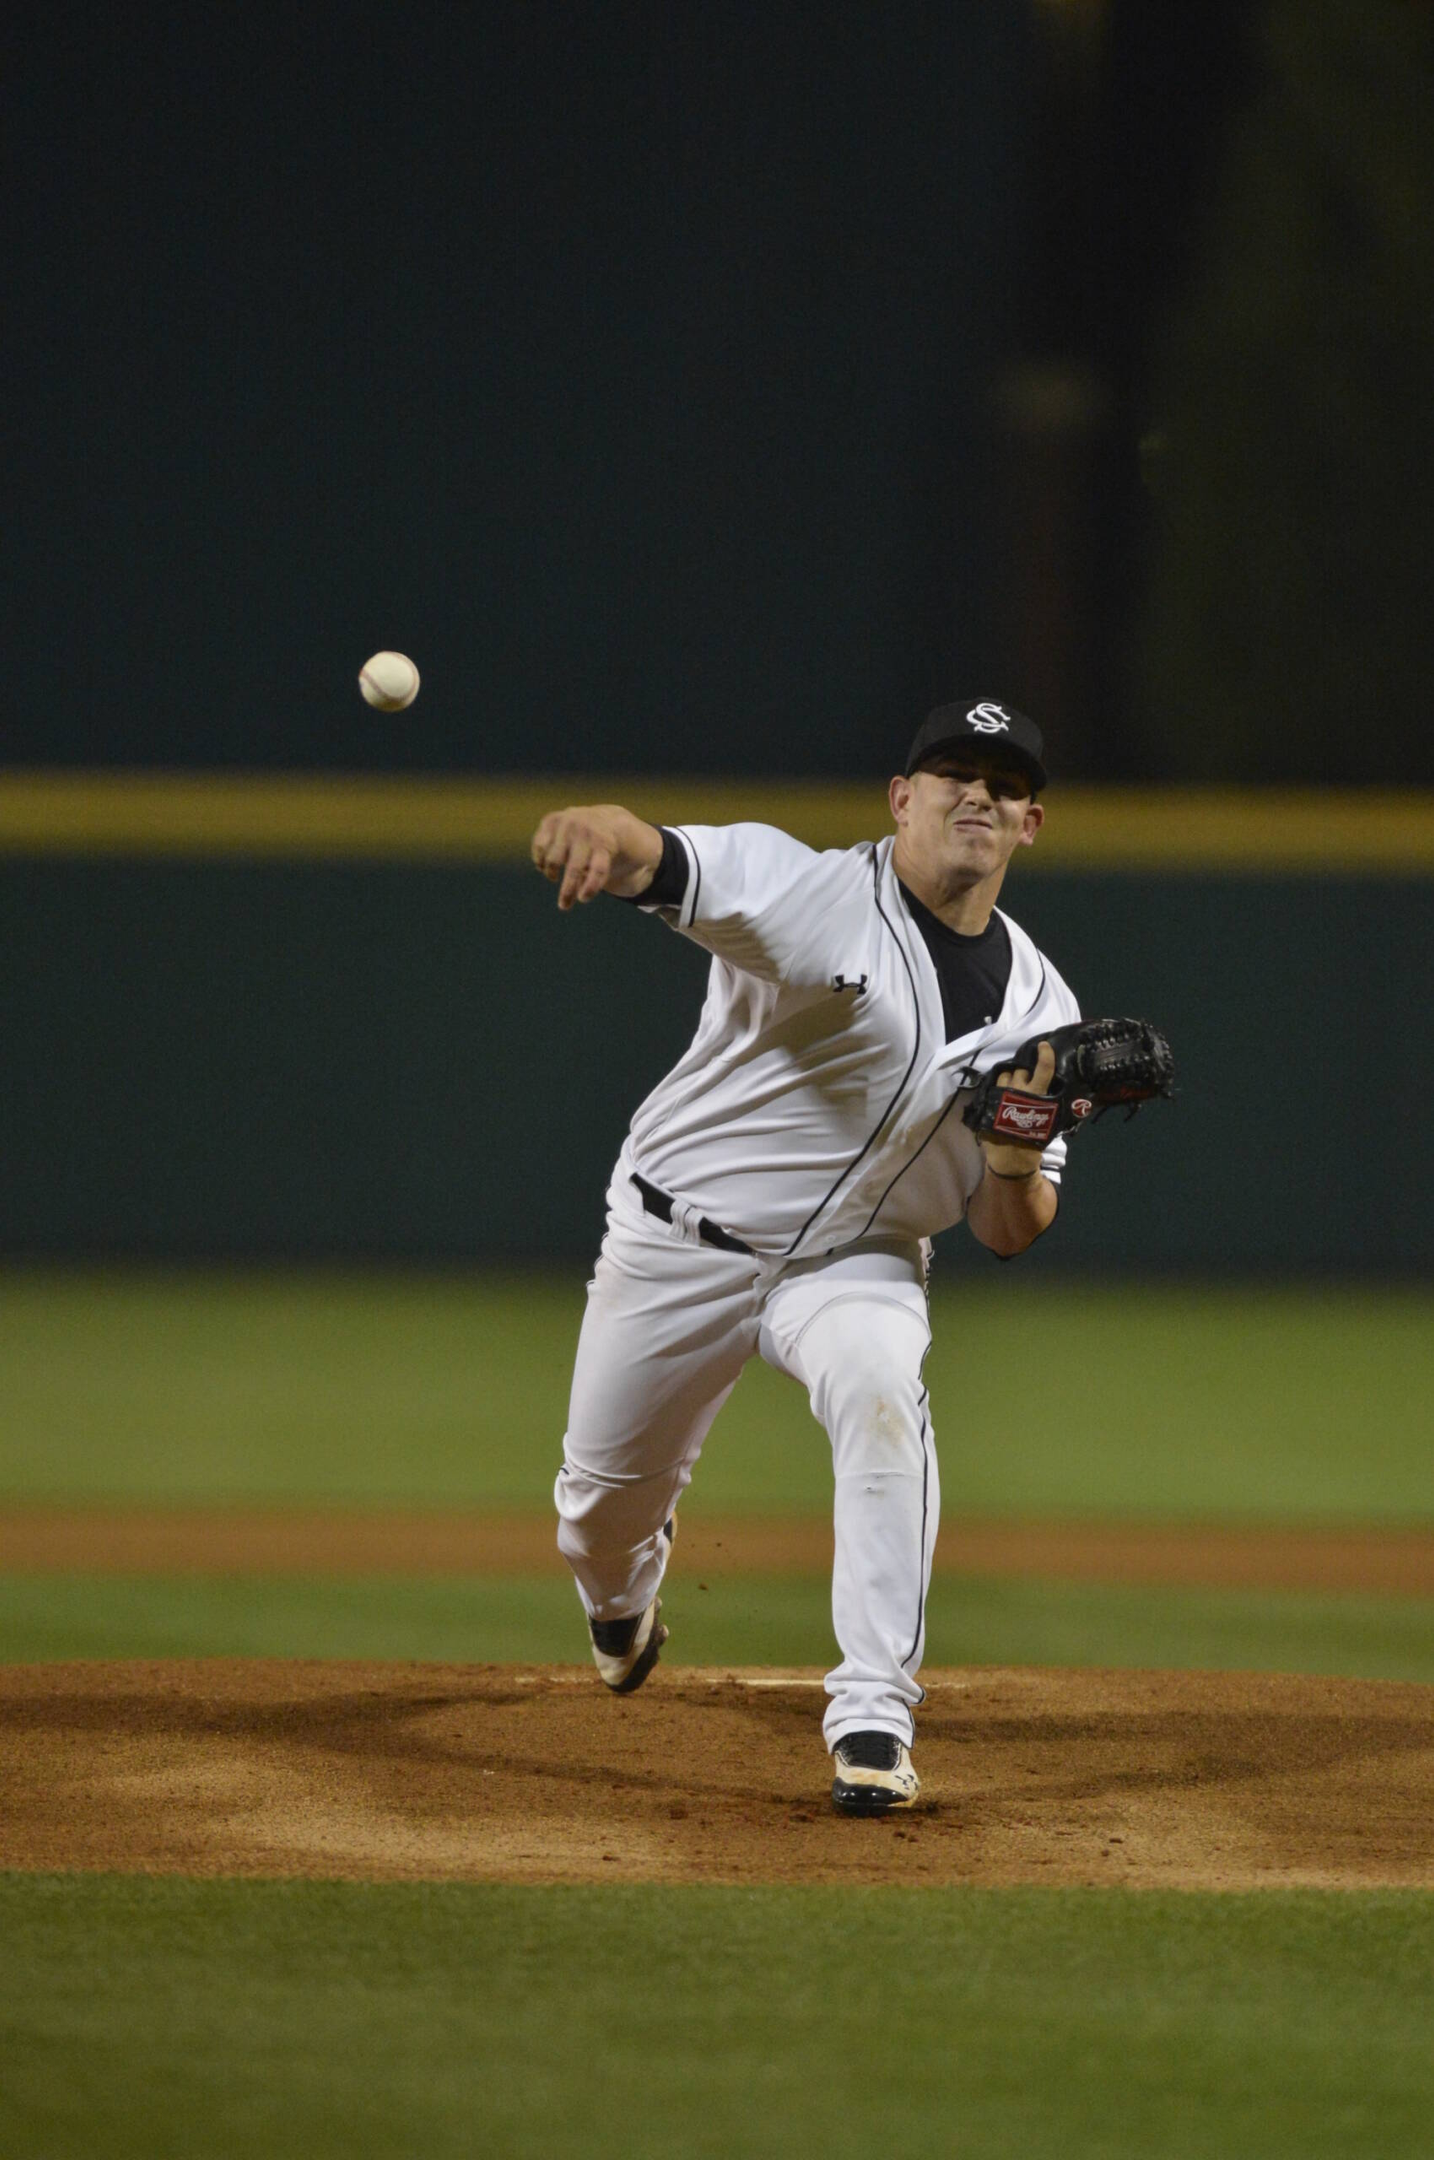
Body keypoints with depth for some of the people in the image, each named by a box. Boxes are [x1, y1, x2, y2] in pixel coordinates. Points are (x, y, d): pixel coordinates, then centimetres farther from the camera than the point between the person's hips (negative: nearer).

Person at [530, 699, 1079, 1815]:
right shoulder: (803, 889, -14)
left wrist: (1019, 1149, -23)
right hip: (679, 1243, -1)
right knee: (605, 1498, 9)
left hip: (853, 1261, 1)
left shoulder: (1038, 1008, -1)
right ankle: (624, 1599, 51)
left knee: (880, 1389, -31)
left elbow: (1010, 1233, 1)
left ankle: (874, 1719, -29)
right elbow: (649, 855, -34)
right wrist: (600, 829, -60)